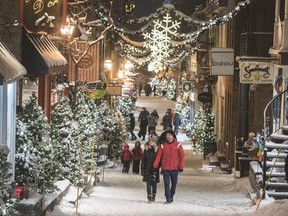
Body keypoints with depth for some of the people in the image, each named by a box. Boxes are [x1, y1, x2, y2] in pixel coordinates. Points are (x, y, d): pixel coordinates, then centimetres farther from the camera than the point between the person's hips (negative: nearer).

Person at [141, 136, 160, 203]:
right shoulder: (146, 150, 6)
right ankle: (149, 196, 0)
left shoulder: (157, 150, 0)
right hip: (147, 169, 1)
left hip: (155, 169, -1)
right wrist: (142, 170, 4)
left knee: (154, 182, 1)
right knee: (148, 183, -2)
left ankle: (153, 196, 15)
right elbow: (143, 160, 8)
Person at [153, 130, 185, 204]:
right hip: (165, 168, 0)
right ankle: (168, 198, -5)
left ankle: (171, 196, 26)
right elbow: (158, 156, -1)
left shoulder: (178, 145, 2)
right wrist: (155, 165, -11)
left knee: (174, 183, 10)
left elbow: (182, 156, 0)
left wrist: (181, 167, -7)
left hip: (174, 168, 0)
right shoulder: (163, 145, 4)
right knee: (166, 183, -5)